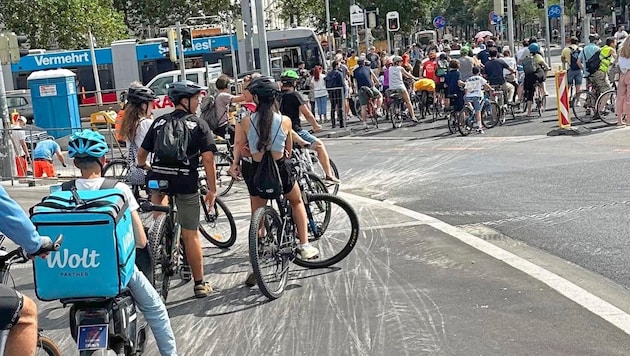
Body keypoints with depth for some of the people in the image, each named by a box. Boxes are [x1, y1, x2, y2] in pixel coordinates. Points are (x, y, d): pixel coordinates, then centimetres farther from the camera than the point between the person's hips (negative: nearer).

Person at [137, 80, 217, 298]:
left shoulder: (159, 122, 14)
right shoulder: (198, 125, 3)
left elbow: (141, 155, 18)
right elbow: (208, 159, -5)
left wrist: (146, 168, 40)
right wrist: (212, 190, 2)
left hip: (158, 178, 2)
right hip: (186, 182, -2)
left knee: (159, 190, 34)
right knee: (191, 234, 6)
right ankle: (199, 284, 14)